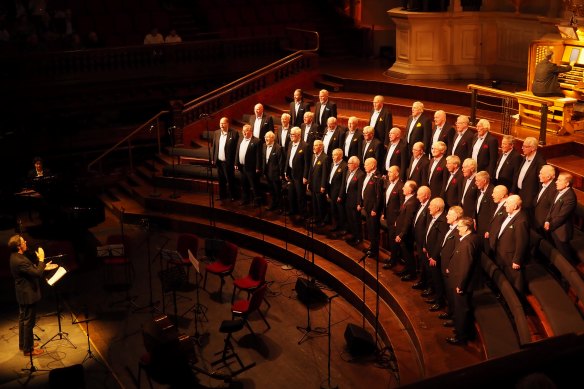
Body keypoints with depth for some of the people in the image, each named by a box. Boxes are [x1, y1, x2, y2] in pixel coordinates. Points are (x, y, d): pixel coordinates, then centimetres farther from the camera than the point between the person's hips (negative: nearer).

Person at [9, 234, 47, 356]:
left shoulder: (15, 256, 2)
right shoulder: (20, 261, -30)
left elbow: (30, 270, 13)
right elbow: (37, 273, -30)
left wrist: (42, 267, 9)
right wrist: (41, 260, -20)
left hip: (22, 294, 10)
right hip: (28, 295, -10)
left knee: (23, 319, 22)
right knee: (28, 322, 1)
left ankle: (23, 344, 36)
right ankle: (28, 349, 11)